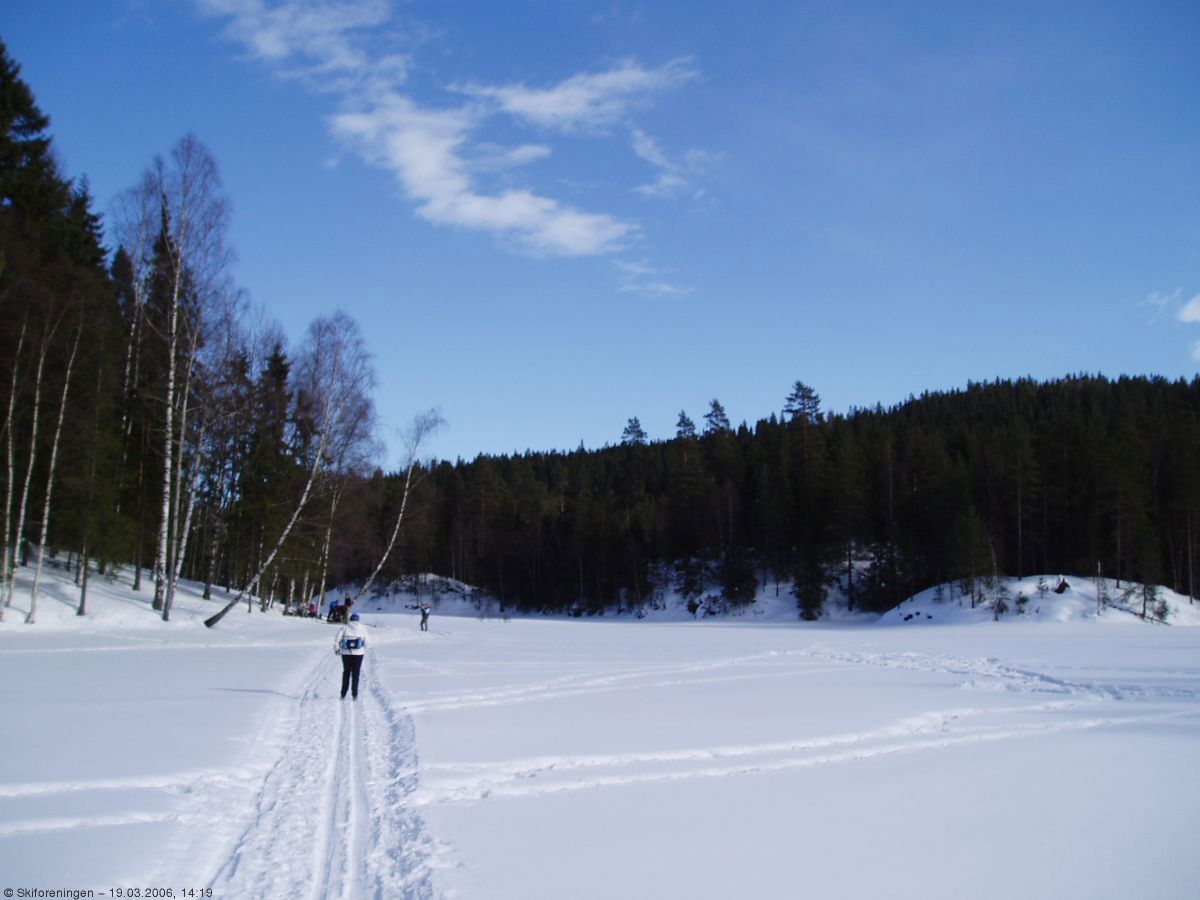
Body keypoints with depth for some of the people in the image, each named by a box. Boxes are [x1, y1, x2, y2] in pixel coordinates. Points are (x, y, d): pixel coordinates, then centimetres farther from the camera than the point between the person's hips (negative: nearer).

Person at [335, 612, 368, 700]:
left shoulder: (344, 627, 2)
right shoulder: (362, 629, 5)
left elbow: (338, 639, -6)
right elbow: (366, 642, 3)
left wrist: (337, 648, 8)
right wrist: (364, 651, 18)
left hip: (346, 653, 1)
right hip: (358, 653, 0)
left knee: (346, 673, 12)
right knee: (355, 674, 5)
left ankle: (343, 694, 12)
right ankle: (354, 695, 0)